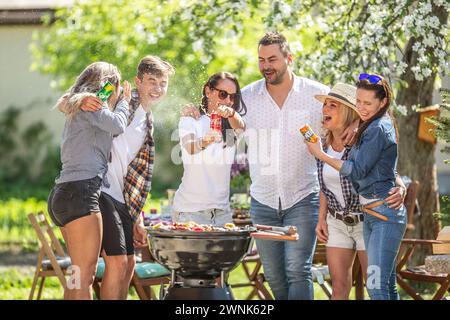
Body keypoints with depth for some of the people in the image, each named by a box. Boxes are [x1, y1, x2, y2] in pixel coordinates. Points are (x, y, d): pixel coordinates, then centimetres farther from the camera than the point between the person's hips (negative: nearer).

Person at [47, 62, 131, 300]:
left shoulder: (78, 107, 26)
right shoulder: (91, 102, -3)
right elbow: (117, 125, -17)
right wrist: (124, 101, 3)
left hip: (62, 194, 10)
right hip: (81, 192, -10)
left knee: (79, 274, 14)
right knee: (84, 277, -12)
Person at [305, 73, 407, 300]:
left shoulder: (378, 129, -13)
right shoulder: (373, 127, 17)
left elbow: (357, 171, -13)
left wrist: (321, 154, -6)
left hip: (385, 213, -10)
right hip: (371, 213, 10)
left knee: (376, 286, -16)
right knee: (387, 286, 11)